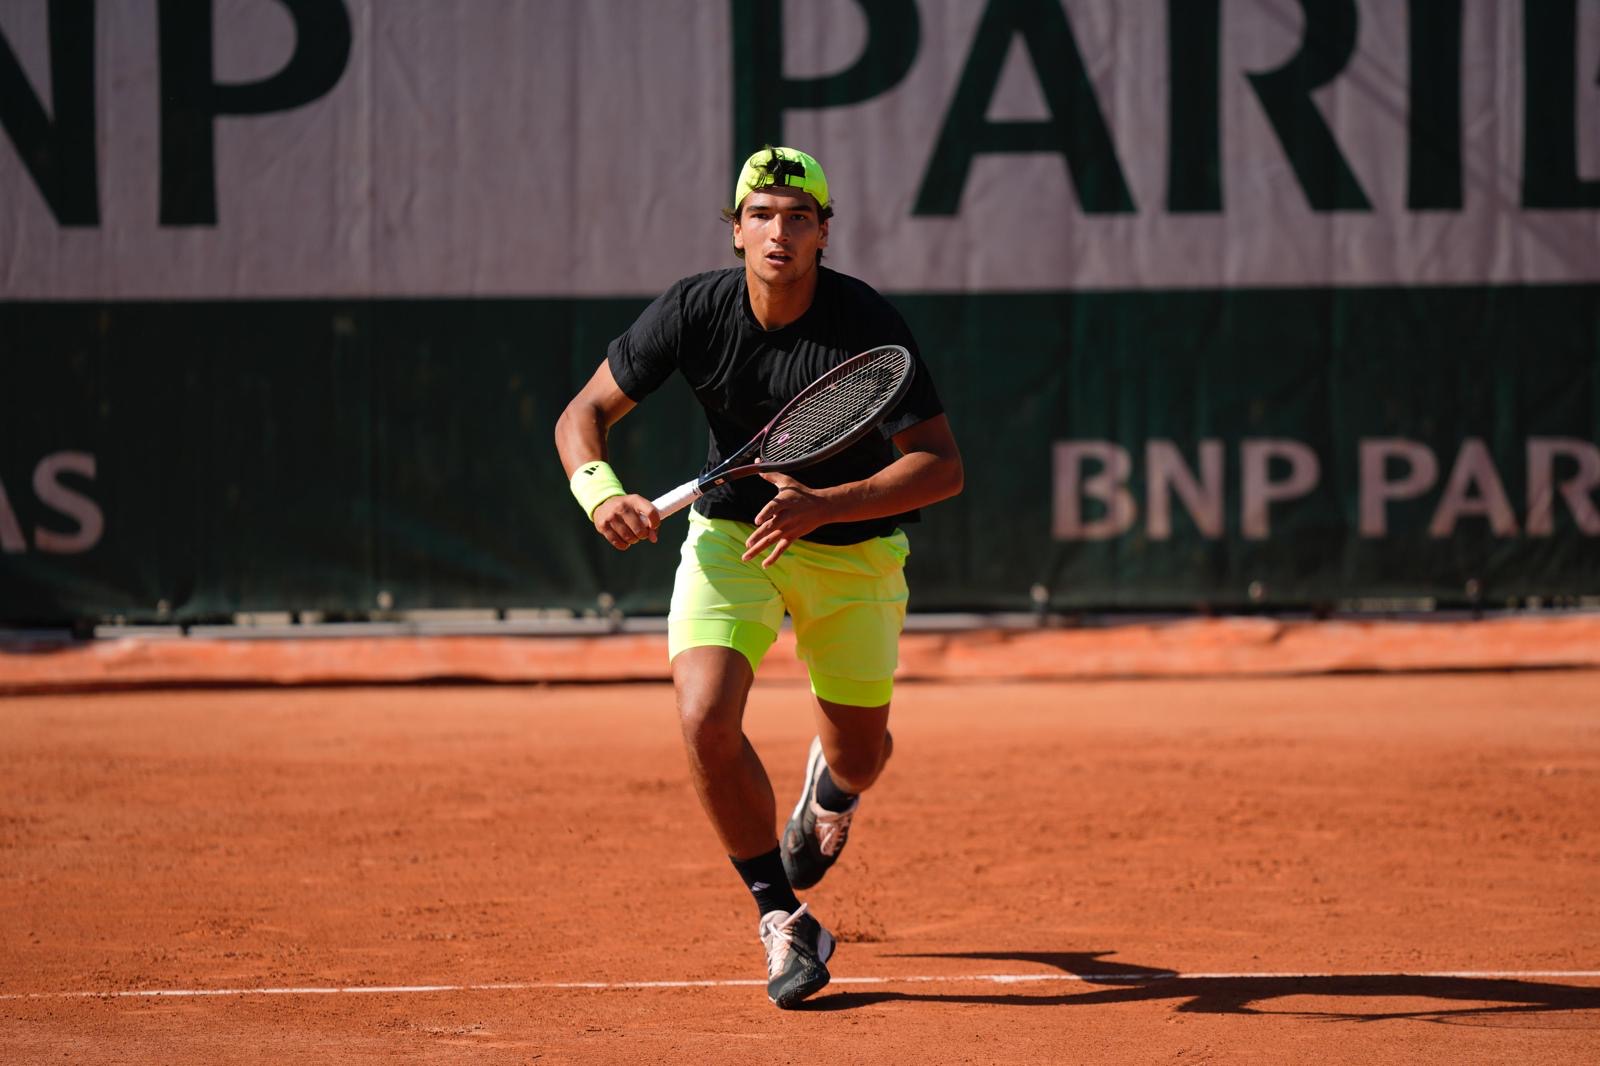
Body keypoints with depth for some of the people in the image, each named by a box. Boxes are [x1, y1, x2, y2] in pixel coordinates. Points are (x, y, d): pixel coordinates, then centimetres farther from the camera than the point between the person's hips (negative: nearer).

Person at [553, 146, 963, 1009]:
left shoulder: (867, 325, -23)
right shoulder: (695, 310, -16)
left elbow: (942, 466, -25)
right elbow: (583, 415, -8)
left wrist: (823, 506, -38)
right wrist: (600, 492, -29)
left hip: (853, 549, 0)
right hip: (730, 537, 1)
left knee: (860, 752, 10)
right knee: (705, 720, -22)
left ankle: (829, 783, 53)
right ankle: (781, 919, -4)